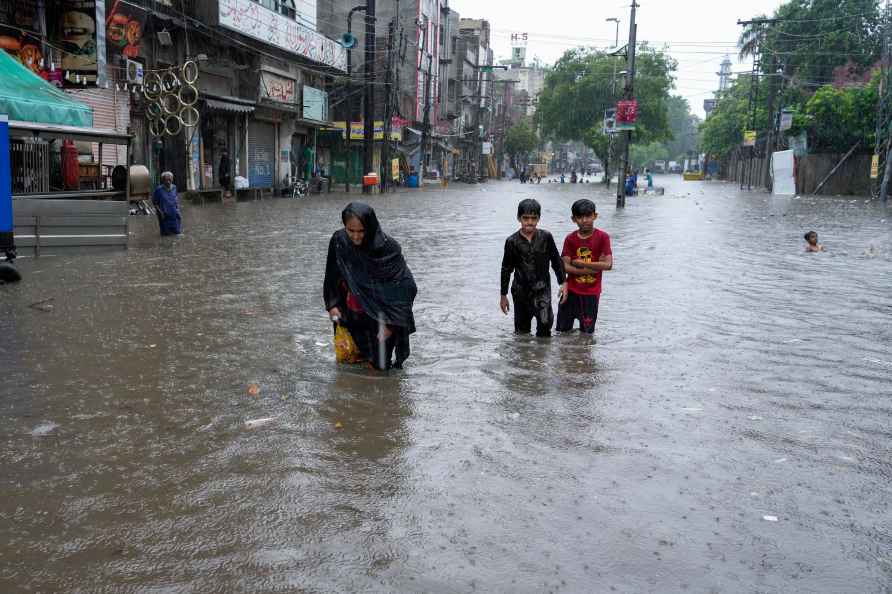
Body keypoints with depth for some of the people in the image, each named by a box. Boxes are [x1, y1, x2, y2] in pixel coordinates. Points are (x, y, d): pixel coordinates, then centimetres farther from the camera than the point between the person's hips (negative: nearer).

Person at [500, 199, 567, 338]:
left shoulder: (546, 237, -3)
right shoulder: (512, 241, -3)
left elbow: (556, 261, 7)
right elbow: (506, 269, 4)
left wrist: (563, 282, 3)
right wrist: (503, 295, 6)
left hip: (542, 289, -1)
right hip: (520, 290, 1)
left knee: (545, 321, -19)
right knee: (521, 330, 8)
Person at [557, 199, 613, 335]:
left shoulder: (602, 237, -6)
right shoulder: (570, 239, 0)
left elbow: (608, 265, -16)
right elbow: (565, 266, -10)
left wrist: (580, 263, -14)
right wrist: (593, 268, -18)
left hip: (591, 293, -2)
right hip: (571, 291, 2)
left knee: (587, 332, 7)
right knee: (563, 330, 8)